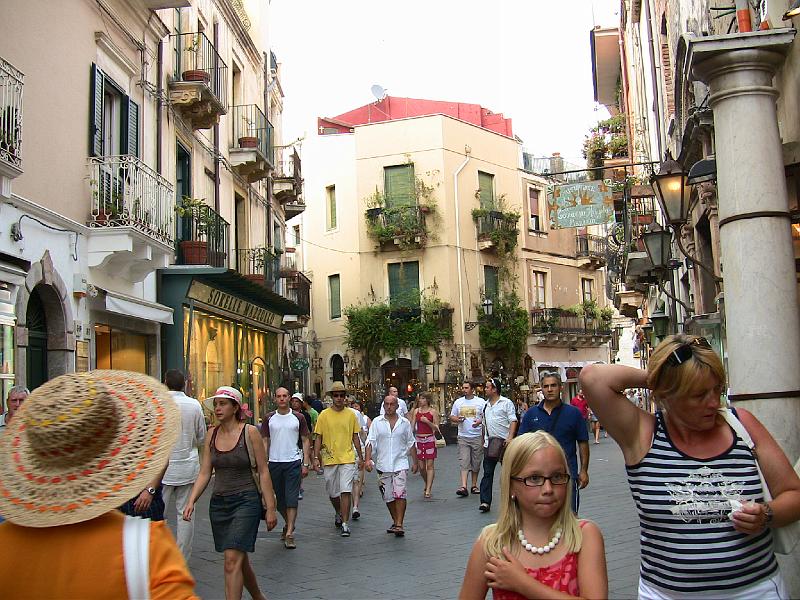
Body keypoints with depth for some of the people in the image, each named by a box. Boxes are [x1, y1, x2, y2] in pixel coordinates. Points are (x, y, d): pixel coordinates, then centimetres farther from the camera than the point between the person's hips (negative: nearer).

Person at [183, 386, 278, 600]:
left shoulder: (249, 432, -8)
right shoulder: (212, 434, 5)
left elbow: (263, 472, -6)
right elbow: (204, 473, 7)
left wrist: (270, 508, -7)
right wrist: (191, 501, -6)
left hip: (246, 501, -5)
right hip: (218, 502, 5)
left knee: (232, 560, -14)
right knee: (240, 560, 17)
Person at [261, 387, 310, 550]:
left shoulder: (298, 418, 2)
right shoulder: (269, 418, 6)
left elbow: (305, 441, 5)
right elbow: (265, 441, 8)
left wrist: (305, 464, -2)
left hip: (293, 463, -2)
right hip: (274, 463, 2)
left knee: (292, 499, -9)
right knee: (279, 500, 11)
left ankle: (289, 534, -8)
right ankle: (288, 524, 34)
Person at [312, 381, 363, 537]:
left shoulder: (351, 414, 3)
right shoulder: (324, 415, 0)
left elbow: (355, 437, 9)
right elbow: (318, 438, 2)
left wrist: (360, 457, 8)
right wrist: (316, 457, -4)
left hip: (347, 458, -1)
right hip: (329, 460, 1)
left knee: (346, 491, -11)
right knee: (332, 493, 14)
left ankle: (345, 523, -5)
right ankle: (339, 513, 41)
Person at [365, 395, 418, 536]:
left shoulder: (405, 423, 5)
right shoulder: (377, 422, 4)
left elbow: (411, 444, 12)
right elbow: (370, 442, -1)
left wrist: (415, 462, 12)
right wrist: (368, 459, -13)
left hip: (400, 463, -1)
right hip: (383, 465, 2)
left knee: (399, 494, -14)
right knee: (388, 497, 9)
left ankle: (399, 525, -11)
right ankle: (395, 521, 26)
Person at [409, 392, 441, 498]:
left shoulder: (433, 411, -1)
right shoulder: (416, 411, 9)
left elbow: (436, 427, -3)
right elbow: (412, 425, 11)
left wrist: (427, 421, -16)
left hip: (430, 439, -3)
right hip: (418, 439, 4)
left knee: (430, 465, -6)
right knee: (421, 466, 5)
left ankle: (428, 491, -6)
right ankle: (427, 484, 30)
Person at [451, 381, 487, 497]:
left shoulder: (481, 402, 1)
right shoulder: (458, 402, 9)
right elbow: (451, 416, 15)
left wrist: (480, 421, -19)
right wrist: (457, 419, -7)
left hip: (477, 436, -1)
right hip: (463, 437, 1)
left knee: (476, 462, 7)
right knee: (464, 462, -8)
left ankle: (474, 485, 19)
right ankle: (463, 487, -15)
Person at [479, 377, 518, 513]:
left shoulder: (506, 403, -3)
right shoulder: (486, 405, 16)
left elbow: (513, 421, -9)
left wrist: (510, 437, -21)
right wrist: (484, 440, 20)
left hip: (504, 442, -5)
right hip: (489, 444, 5)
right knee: (487, 473, -3)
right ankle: (485, 501, -7)